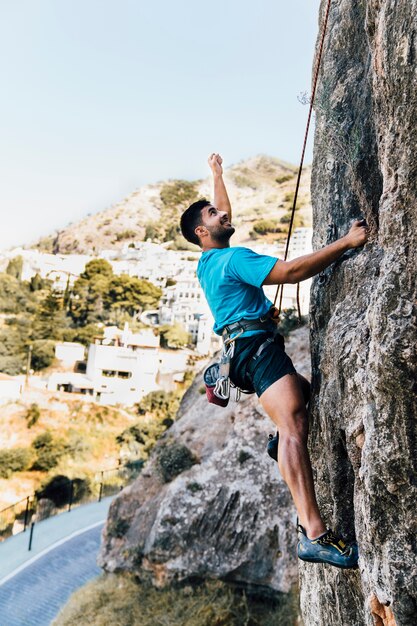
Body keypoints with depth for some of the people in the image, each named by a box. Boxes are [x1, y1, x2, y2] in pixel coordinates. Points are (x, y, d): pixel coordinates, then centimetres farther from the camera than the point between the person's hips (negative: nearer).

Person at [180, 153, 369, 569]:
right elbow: (291, 272, -19)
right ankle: (313, 532, -35)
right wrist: (346, 243, -16)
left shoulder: (208, 261, 22)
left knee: (306, 390, 29)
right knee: (293, 424, -26)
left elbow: (225, 211, 39)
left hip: (244, 351, 11)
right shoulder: (233, 258, -7)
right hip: (255, 344, -11)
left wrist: (216, 171, 50)